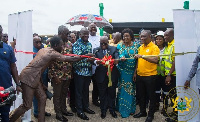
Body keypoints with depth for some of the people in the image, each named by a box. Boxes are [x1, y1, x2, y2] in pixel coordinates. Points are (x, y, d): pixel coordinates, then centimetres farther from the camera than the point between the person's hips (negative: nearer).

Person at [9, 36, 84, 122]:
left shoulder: (45, 49, 10)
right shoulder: (53, 53, -15)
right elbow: (71, 59, -15)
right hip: (28, 78, -9)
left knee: (42, 98, 10)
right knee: (27, 105, -4)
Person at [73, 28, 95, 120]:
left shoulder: (89, 44, 12)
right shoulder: (76, 44, -8)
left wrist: (92, 59, -4)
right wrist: (87, 58, -24)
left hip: (88, 71, 6)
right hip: (79, 71, -6)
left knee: (86, 90, 16)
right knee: (79, 91, 2)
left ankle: (85, 107, 30)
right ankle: (79, 111, 10)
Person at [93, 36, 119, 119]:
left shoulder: (114, 49, 4)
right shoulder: (96, 50, 4)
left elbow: (117, 58, -10)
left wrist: (116, 61, -34)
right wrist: (96, 62, -33)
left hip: (112, 75, 0)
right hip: (101, 76, 0)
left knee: (112, 93, 11)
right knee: (102, 94, 10)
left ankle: (112, 110, 26)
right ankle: (103, 110, 24)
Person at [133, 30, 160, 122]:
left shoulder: (154, 47, -9)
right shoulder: (140, 47, 11)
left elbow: (155, 60, -23)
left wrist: (142, 56, -26)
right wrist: (135, 72, 13)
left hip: (150, 76, -6)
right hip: (140, 75, 7)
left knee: (151, 96, 6)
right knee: (141, 95, 16)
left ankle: (150, 114, 19)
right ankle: (142, 111, 31)